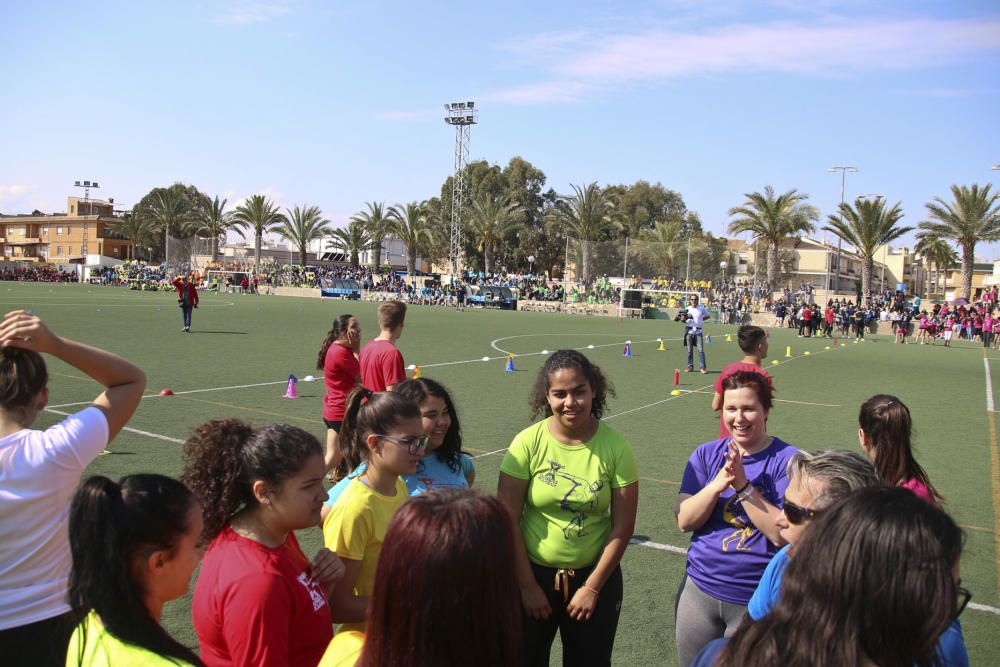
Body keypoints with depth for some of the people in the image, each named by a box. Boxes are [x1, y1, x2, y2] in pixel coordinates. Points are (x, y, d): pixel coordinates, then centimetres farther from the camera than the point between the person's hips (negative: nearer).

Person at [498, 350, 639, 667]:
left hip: (595, 577, 1)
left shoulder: (616, 447, -12)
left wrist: (592, 587, -6)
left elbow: (623, 526, -8)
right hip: (534, 573, 0)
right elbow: (507, 521, -11)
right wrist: (527, 585, -8)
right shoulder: (527, 443, -15)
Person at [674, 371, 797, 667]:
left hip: (757, 601, -4)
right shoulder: (706, 454, 0)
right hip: (699, 590, 4)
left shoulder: (787, 459, -11)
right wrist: (717, 484, -22)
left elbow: (782, 534, -19)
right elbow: (685, 521, -7)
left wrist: (743, 485, -27)